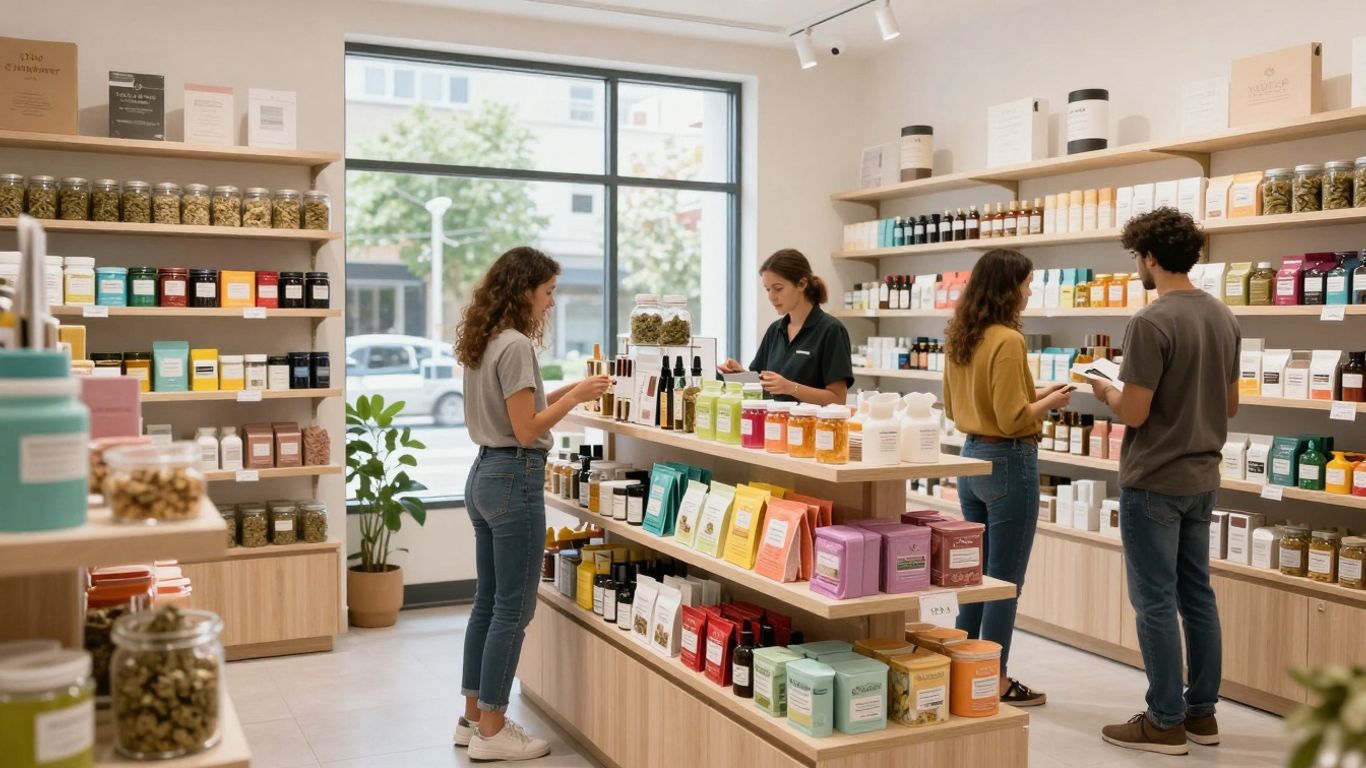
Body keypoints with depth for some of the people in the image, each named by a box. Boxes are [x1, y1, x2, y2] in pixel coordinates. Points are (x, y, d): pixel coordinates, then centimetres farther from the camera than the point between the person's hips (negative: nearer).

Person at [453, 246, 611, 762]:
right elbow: (526, 430, -18)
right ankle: (491, 732, 8)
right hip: (514, 480, -10)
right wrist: (576, 397, -9)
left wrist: (567, 391, 11)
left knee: (487, 602, 16)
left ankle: (473, 718, 25)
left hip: (485, 476, 10)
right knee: (513, 608, -1)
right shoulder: (515, 345, -17)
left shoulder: (482, 342, 12)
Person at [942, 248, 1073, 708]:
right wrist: (1049, 403, -3)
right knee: (1005, 580, 2)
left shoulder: (959, 338, 7)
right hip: (1008, 463, -8)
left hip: (971, 458, 9)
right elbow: (1013, 420, -21)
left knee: (975, 573, 18)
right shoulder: (1007, 341, -19)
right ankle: (994, 682, 11)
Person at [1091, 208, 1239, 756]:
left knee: (1156, 602, 1)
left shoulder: (1151, 323, -19)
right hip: (1201, 479, 8)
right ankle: (1201, 712, 25)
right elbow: (1230, 405, 14)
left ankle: (1165, 723, 10)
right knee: (1197, 595, 15)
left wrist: (1106, 391, 0)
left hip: (1153, 483, -8)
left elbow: (1133, 413, -20)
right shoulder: (1223, 318, 7)